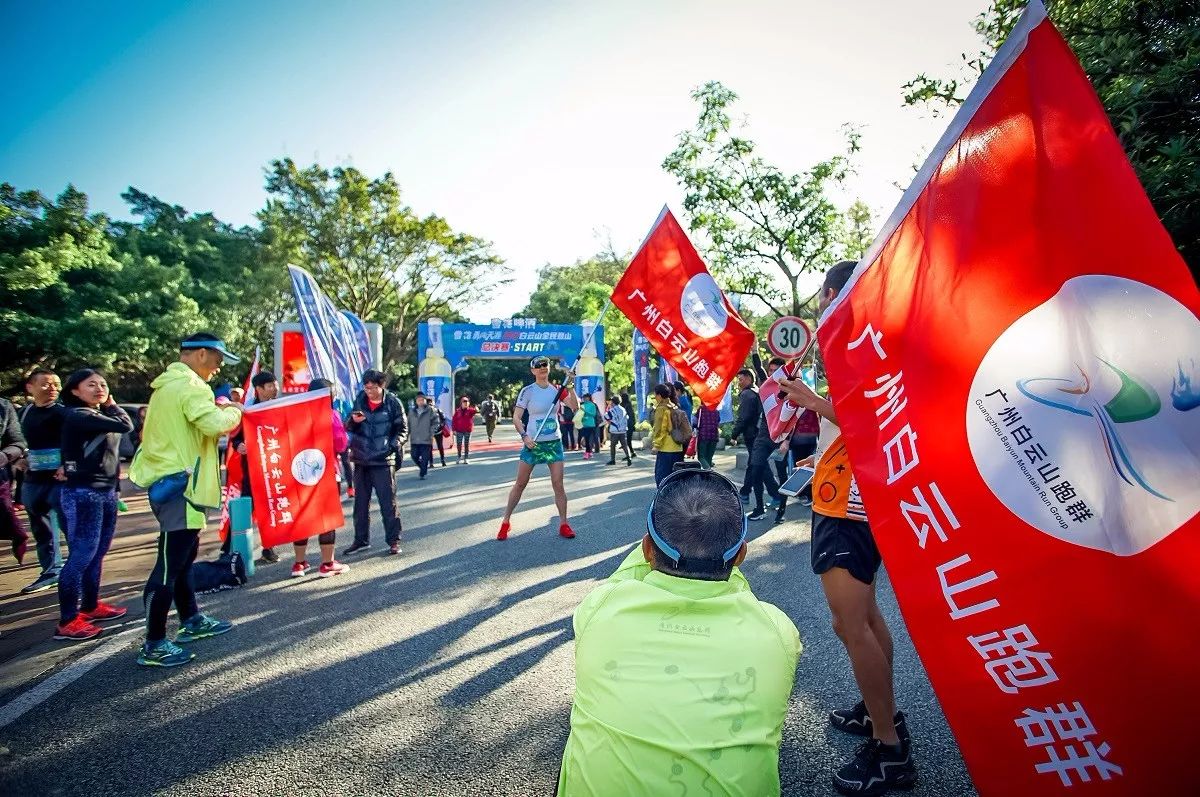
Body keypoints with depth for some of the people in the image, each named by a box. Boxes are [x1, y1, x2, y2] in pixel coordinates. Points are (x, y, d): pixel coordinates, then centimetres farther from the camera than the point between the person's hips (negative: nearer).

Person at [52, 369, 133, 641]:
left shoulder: (100, 415, 15)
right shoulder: (78, 416, -12)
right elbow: (125, 426, -19)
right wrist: (112, 405, -5)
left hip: (106, 491, 9)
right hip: (83, 493, -9)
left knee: (97, 553, 14)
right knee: (82, 555, -7)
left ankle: (91, 605, 25)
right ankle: (68, 621, -2)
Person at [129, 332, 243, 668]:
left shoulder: (169, 384, 16)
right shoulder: (189, 386, -16)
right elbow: (216, 424, -29)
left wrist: (216, 409, 11)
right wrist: (234, 411, -10)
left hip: (169, 480, 11)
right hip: (178, 484, -11)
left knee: (183, 556, 19)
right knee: (169, 565, -6)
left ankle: (191, 621, 32)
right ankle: (153, 645, 1)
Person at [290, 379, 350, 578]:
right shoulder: (331, 415, -8)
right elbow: (341, 444, -9)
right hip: (326, 471, -4)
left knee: (301, 516, 12)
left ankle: (299, 563, 18)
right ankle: (327, 564, 6)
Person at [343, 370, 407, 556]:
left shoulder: (393, 403, -6)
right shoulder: (360, 400, 4)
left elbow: (402, 429, 0)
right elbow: (350, 428, 11)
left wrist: (393, 446, -16)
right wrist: (354, 421, -11)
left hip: (383, 460, -4)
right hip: (361, 460, 4)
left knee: (388, 502, 0)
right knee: (360, 502, 12)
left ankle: (394, 540, 10)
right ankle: (361, 540, 24)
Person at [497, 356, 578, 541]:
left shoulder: (557, 389, 3)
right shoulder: (527, 391, -7)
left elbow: (575, 407, -6)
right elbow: (516, 417, -8)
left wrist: (570, 386, -17)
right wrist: (524, 436, -22)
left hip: (554, 443, 3)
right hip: (532, 443, -2)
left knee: (558, 484, 2)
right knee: (520, 484, 4)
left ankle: (563, 524, 12)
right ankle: (506, 522, 17)